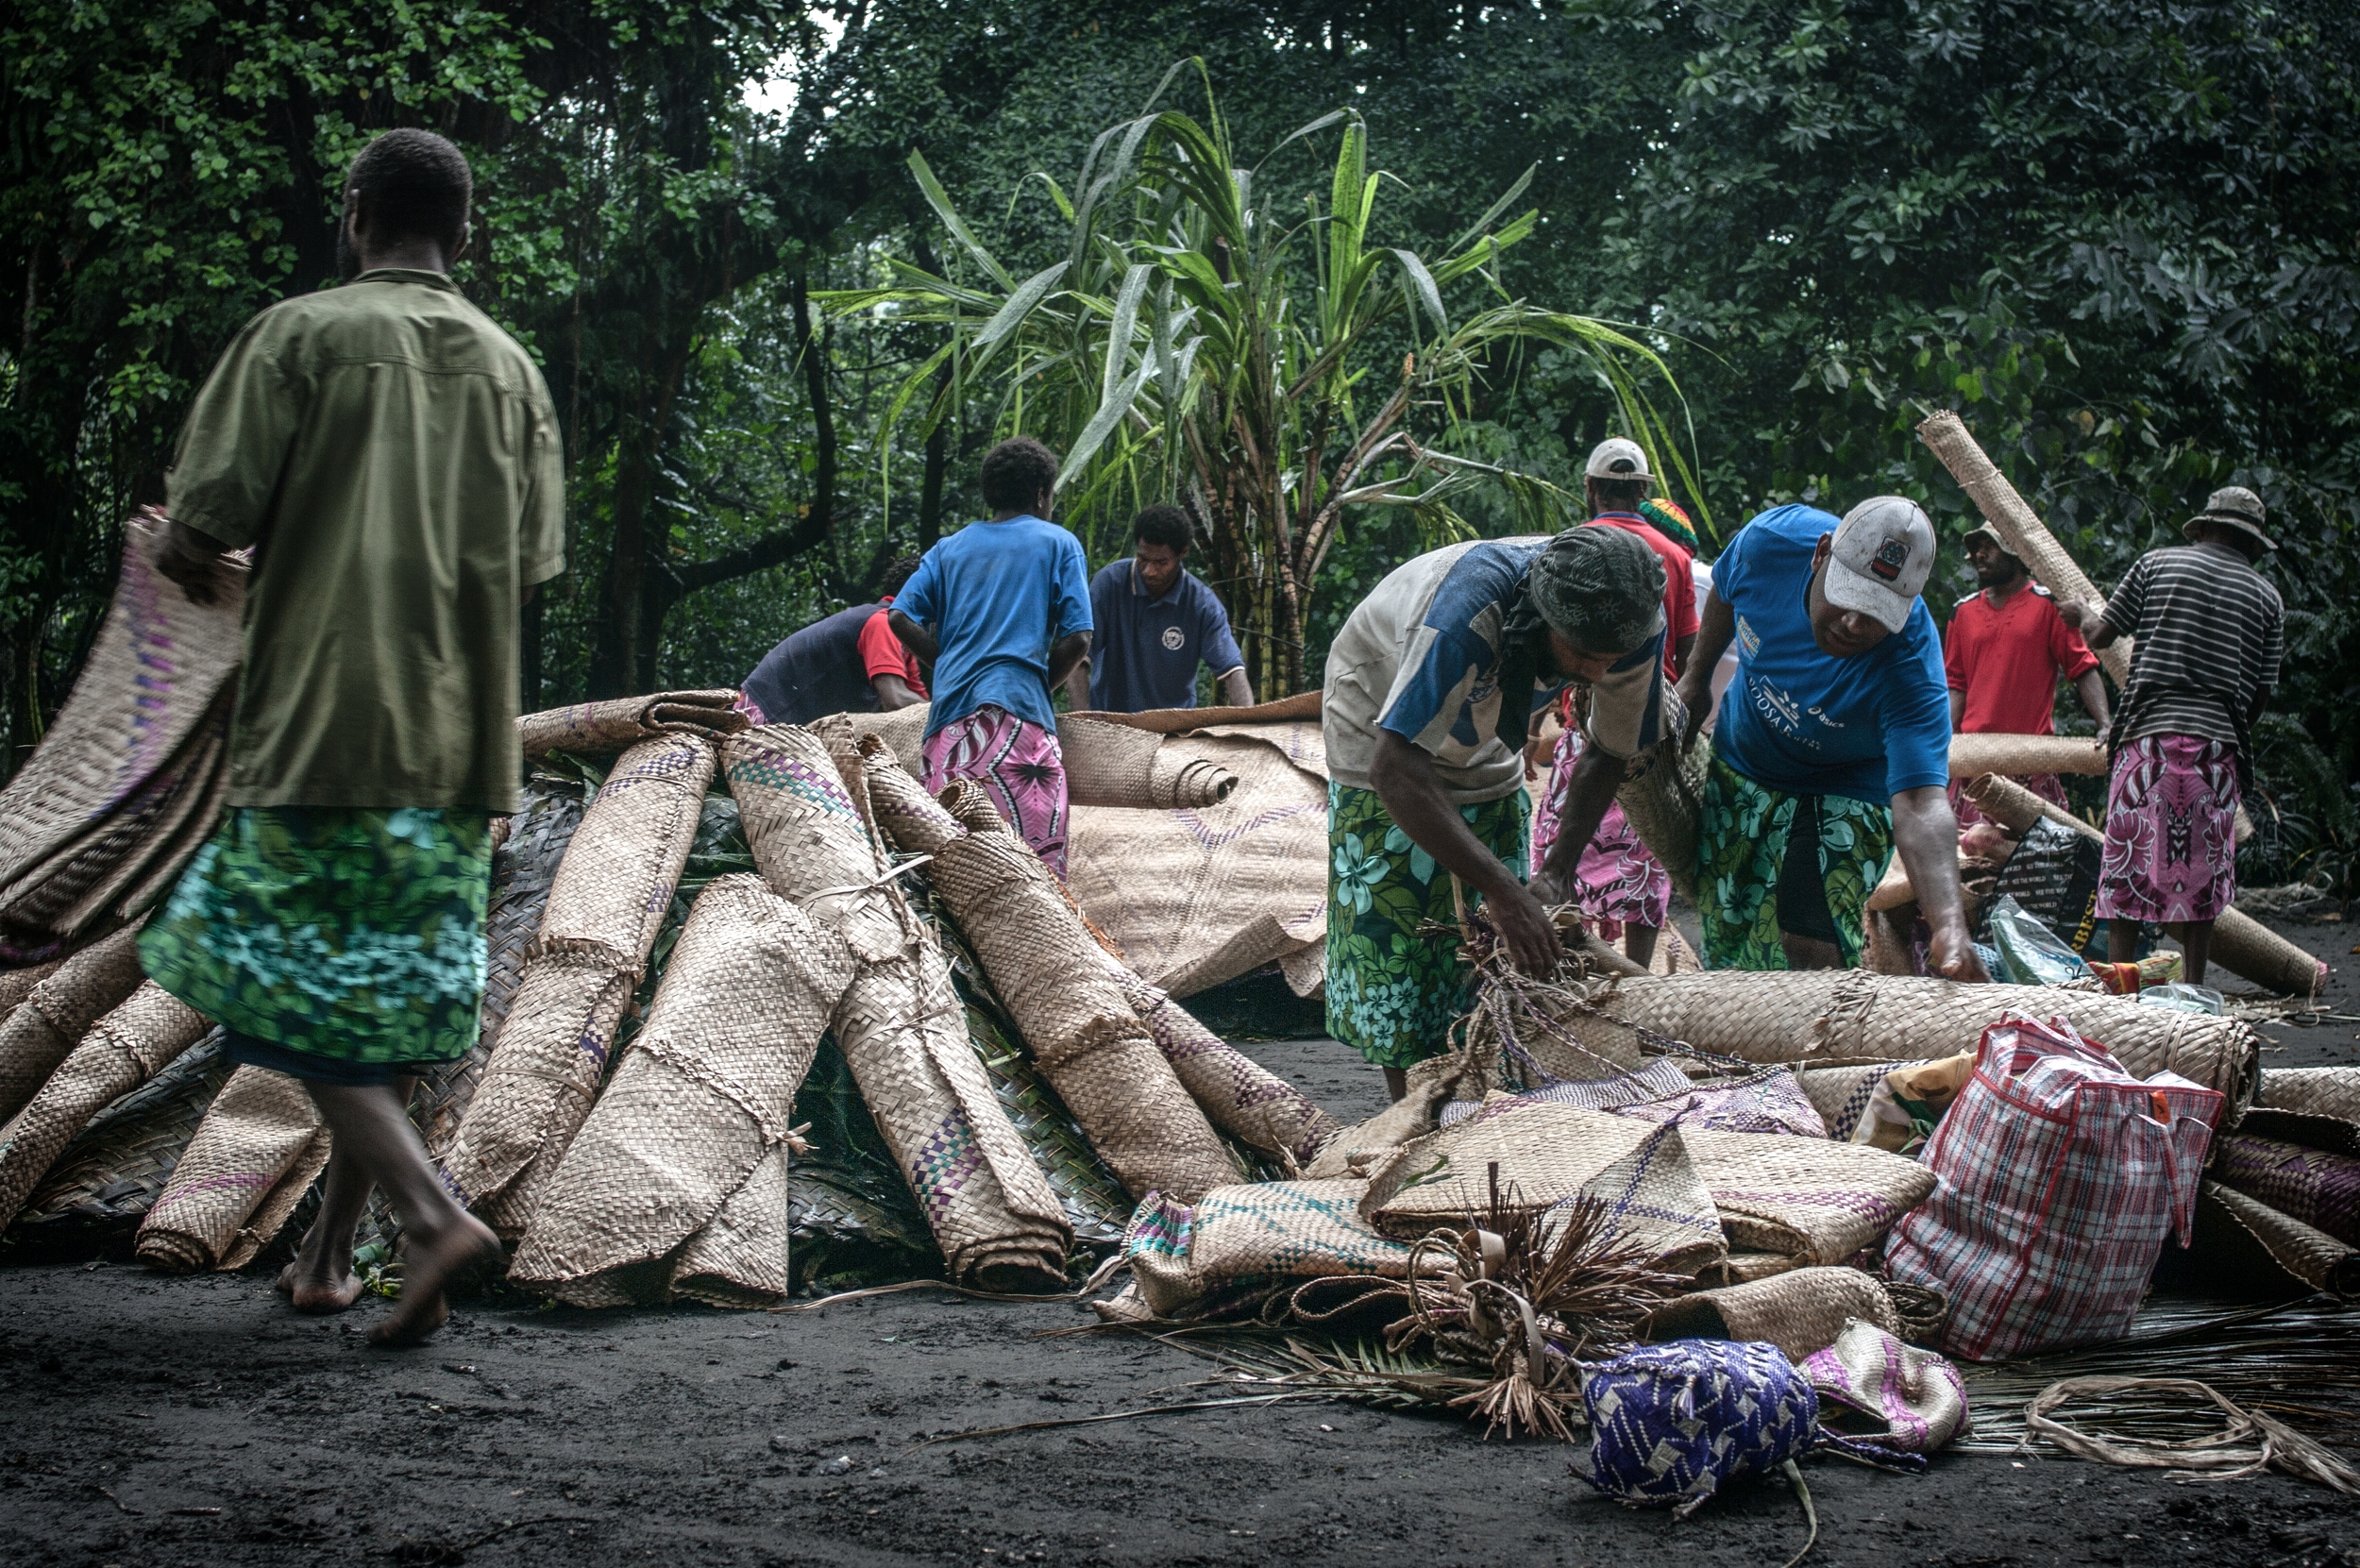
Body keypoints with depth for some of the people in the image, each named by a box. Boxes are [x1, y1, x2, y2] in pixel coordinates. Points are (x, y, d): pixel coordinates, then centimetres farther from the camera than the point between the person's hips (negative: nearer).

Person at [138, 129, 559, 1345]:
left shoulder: (300, 336, -6)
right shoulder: (510, 368, 9)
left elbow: (197, 534, -10)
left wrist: (198, 564, 13)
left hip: (320, 722, -5)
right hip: (461, 737, 5)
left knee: (305, 997, 0)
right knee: (400, 997, 13)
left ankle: (432, 1211, -17)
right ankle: (329, 1255, 19)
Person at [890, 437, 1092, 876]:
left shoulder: (950, 548, 21)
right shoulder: (1058, 544, 9)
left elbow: (901, 618, 10)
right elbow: (1077, 639, 0)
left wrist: (950, 669, 17)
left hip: (950, 709, 5)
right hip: (1018, 710, -5)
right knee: (1035, 858, -13)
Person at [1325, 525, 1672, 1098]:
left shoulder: (1634, 626, -26)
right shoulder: (1472, 605, -44)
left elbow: (1606, 754, -7)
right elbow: (1396, 769, -48)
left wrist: (1558, 873, -18)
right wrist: (1504, 893, -50)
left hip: (1485, 749, 5)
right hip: (1382, 733, -5)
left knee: (1505, 955, 2)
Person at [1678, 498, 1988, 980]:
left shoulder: (1910, 670, -37)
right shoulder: (1771, 539, -27)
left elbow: (1919, 805, -47)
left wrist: (1949, 927, -61)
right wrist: (1696, 677, 11)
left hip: (1843, 794, -4)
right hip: (1737, 764, 4)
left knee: (1810, 954, -22)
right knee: (1724, 946, 10)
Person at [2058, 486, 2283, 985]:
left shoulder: (2158, 563, 7)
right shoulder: (2267, 597, 11)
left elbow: (2101, 635, 12)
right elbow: (2262, 692, 10)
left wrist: (2083, 614, 34)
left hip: (2150, 733, -1)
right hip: (2219, 742, 1)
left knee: (2127, 868, 1)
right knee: (2202, 870, 8)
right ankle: (2194, 985, 9)